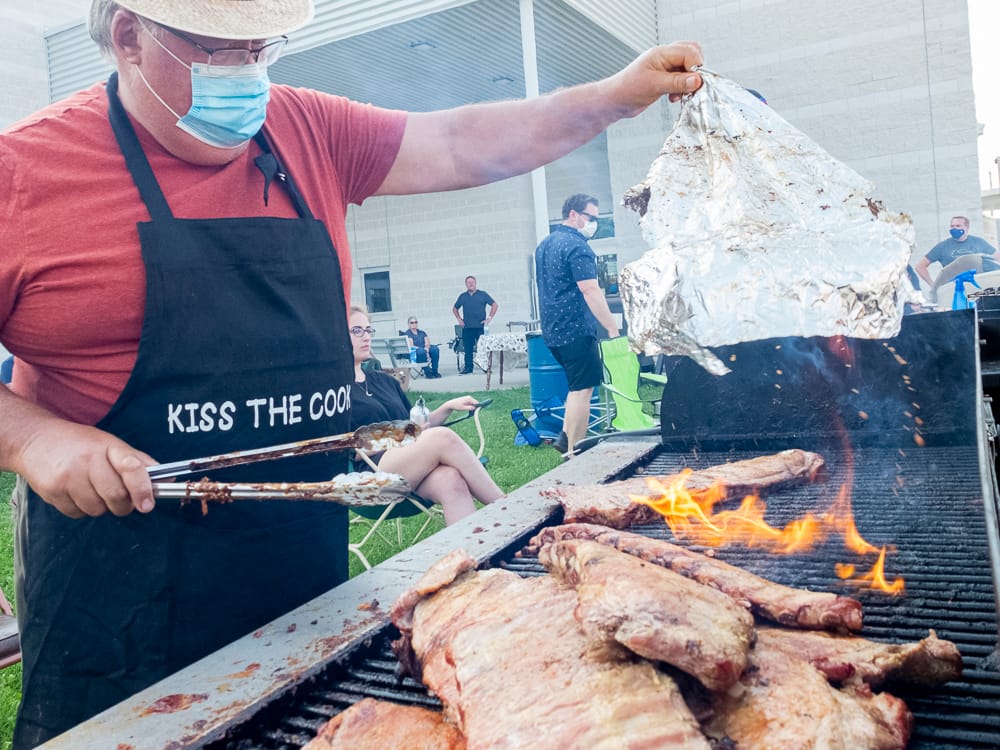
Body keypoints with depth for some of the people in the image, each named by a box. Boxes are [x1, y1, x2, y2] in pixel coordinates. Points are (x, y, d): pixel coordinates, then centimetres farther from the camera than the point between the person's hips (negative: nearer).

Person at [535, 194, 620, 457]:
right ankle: (573, 453, 0)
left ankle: (566, 436, 18)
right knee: (582, 388, -3)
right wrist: (613, 329, -18)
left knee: (579, 384, 20)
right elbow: (590, 291, -20)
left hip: (552, 330, 9)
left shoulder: (544, 245, 16)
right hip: (576, 330, -9)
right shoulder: (577, 245, -13)